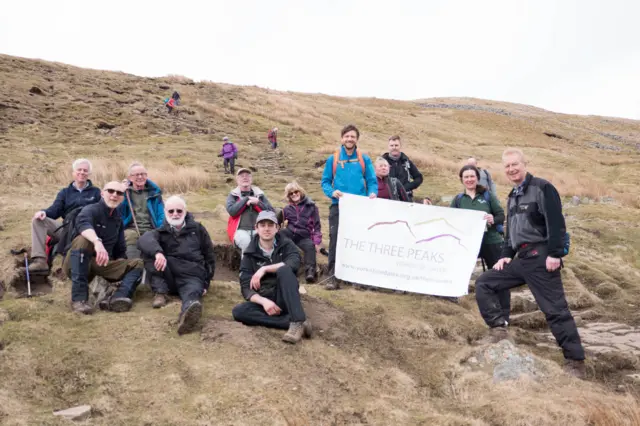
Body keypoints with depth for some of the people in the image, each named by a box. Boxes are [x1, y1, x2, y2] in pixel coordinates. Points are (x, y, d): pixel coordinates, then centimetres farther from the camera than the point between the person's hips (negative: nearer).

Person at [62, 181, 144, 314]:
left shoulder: (118, 219, 11)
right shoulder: (91, 210, -10)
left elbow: (120, 249, 16)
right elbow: (83, 223, -35)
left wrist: (120, 267, -3)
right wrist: (97, 242, -55)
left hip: (101, 265, 6)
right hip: (75, 264, -6)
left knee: (137, 263, -8)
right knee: (83, 240, -34)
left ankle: (119, 297, -39)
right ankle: (79, 299, -37)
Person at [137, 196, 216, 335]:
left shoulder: (197, 229, 17)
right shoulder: (161, 232, 13)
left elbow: (209, 257, 20)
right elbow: (144, 240, -13)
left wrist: (206, 283, 9)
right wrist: (158, 252, -37)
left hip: (192, 275, -2)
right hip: (168, 276, 2)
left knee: (192, 292, -39)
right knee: (149, 250, -20)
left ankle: (189, 314, -75)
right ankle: (160, 291, -20)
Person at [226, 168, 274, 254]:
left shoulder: (259, 194, 19)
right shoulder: (233, 195, 14)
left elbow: (271, 212, 9)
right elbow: (231, 211, -6)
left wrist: (257, 203, -3)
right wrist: (247, 199, -2)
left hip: (258, 229, 1)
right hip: (240, 230, -1)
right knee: (246, 241, -36)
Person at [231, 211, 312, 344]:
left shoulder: (286, 245, 0)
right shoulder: (250, 254, 3)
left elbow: (294, 263, -23)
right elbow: (246, 288, -5)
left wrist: (264, 269, -25)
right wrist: (263, 301, -24)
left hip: (285, 298, -2)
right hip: (263, 299, 2)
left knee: (284, 269, -29)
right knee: (238, 312, -27)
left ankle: (298, 322, -38)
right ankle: (291, 323, -30)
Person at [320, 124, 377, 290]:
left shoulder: (364, 159, 7)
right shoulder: (332, 159, 6)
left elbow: (372, 181, 6)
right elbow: (325, 182, 6)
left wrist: (373, 193, -15)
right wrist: (332, 192, -14)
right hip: (338, 206, -1)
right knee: (335, 239, -8)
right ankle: (333, 276, -3)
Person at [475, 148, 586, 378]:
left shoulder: (542, 188, -6)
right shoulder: (513, 196, 19)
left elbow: (556, 223, -15)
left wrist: (555, 254, -21)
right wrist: (506, 255, 14)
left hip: (541, 256, -8)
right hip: (522, 258, 8)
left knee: (555, 308, -7)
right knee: (484, 283, 4)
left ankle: (575, 361, 2)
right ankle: (499, 329, 3)